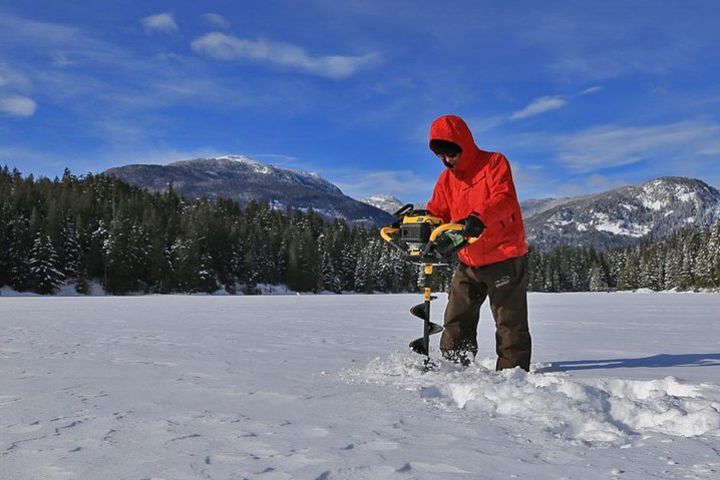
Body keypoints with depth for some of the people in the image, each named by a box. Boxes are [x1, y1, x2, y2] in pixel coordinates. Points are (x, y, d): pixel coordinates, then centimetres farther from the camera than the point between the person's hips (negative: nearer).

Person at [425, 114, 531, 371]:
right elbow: (437, 212, 7)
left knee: (510, 324, 0)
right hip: (468, 262, 6)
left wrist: (480, 217, -44)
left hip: (504, 257, -6)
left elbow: (504, 199, -25)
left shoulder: (494, 162, -9)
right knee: (456, 322, 10)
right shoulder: (446, 179, 10)